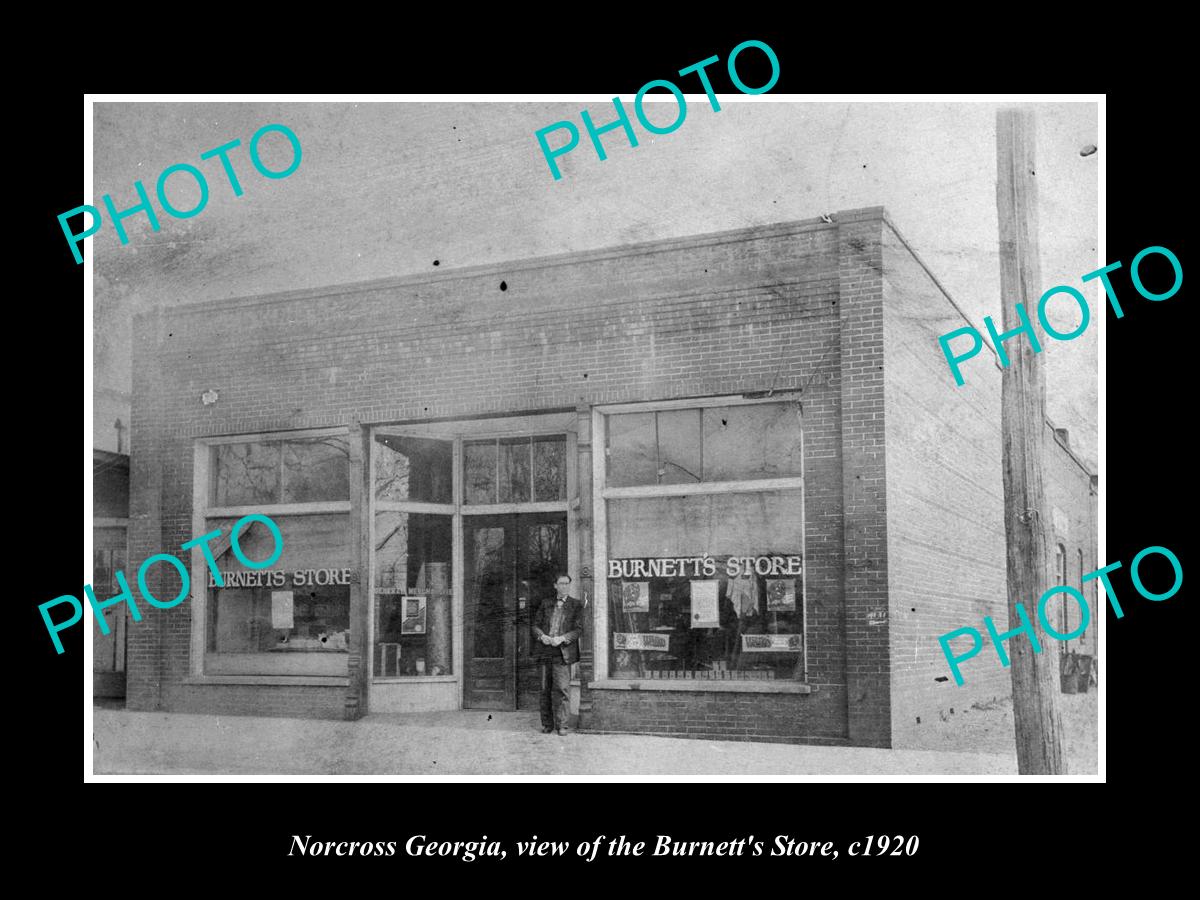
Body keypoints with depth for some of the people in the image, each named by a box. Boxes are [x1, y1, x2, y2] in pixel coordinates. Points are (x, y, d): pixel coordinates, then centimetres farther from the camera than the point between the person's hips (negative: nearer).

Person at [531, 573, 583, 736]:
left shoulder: (576, 606, 6)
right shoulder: (546, 605, 16)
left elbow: (579, 630, -1)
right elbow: (536, 625, 15)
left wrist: (562, 639, -14)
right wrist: (542, 636, -6)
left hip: (562, 652, -3)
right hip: (545, 651, 3)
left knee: (562, 688, -9)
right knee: (545, 689, 5)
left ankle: (562, 724, -5)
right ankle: (547, 724, 12)